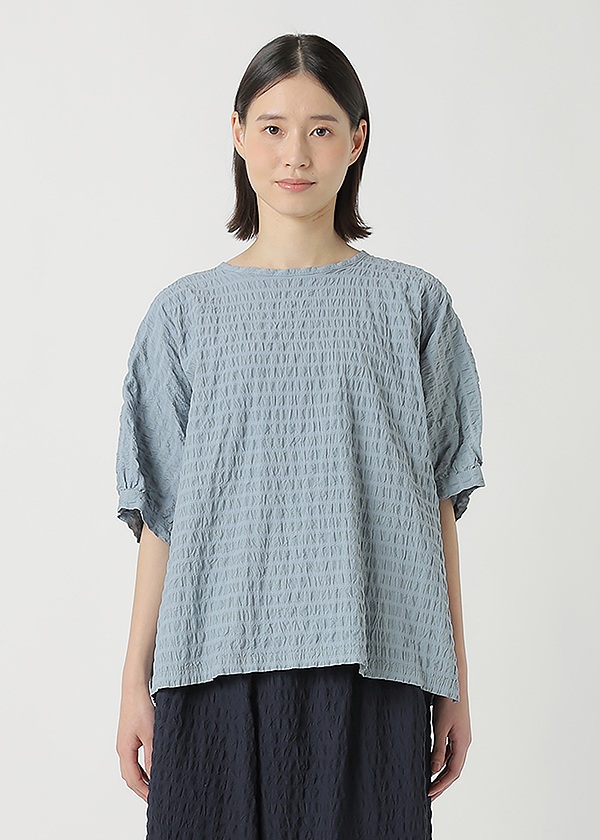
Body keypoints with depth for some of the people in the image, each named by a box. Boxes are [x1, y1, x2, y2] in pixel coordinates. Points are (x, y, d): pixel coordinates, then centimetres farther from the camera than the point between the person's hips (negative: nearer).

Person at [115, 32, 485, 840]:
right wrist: (136, 680, 6)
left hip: (369, 663, 0)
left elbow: (439, 500, 6)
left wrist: (455, 683, 5)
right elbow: (160, 515, 8)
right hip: (217, 663, 1)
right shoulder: (187, 311, 8)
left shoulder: (412, 303, 6)